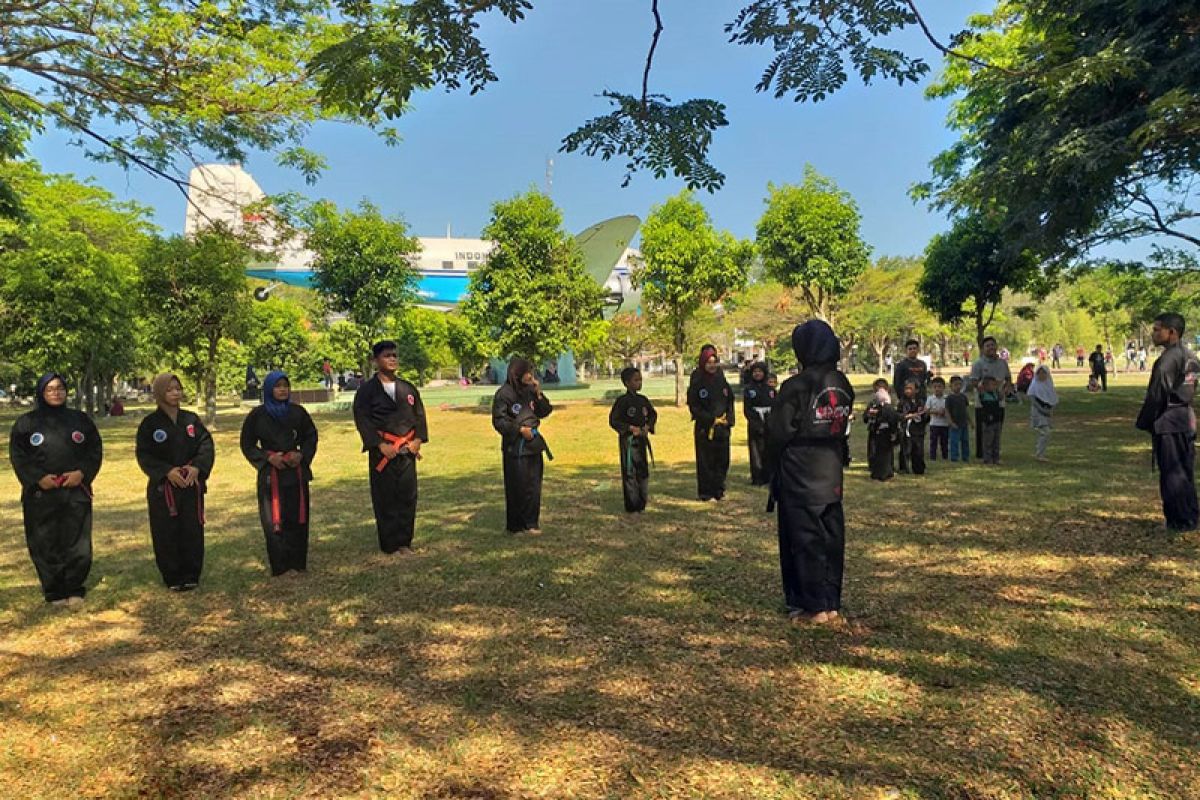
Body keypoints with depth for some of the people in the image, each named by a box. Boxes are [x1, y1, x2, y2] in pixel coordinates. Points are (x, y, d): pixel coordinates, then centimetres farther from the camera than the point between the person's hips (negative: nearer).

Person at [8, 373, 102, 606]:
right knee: (45, 544, 3)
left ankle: (74, 589, 15)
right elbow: (17, 455, 1)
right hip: (40, 493, -1)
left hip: (76, 491, 1)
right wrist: (38, 478, -12)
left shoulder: (80, 419, 9)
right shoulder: (26, 422, 5)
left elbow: (95, 450, 6)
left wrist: (82, 473, -9)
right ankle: (54, 592, 15)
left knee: (78, 543, 0)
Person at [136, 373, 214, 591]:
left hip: (192, 484, 2)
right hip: (163, 486, -2)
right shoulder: (150, 423, -3)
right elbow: (144, 455, -5)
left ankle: (191, 575, 17)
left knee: (192, 530, 4)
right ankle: (172, 578, 16)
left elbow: (206, 444, 1)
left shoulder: (191, 419, 5)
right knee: (166, 534, 2)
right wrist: (167, 471, -17)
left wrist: (197, 467, -14)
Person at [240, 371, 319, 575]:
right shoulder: (257, 415, -2)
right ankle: (279, 565, 6)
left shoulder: (297, 411, 2)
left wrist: (302, 455, -5)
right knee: (273, 520, -3)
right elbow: (247, 445, 4)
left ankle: (298, 562, 16)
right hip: (270, 473, -2)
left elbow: (311, 436, 13)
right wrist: (268, 458, -10)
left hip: (296, 471, 2)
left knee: (298, 517, 4)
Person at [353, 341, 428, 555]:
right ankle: (390, 545, 12)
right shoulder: (367, 389, -4)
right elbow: (362, 419, -8)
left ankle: (405, 542, 19)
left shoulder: (408, 388, 10)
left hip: (407, 450, 4)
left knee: (408, 497, 6)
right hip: (382, 451, -4)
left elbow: (419, 414, 13)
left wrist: (418, 439, 0)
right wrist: (380, 445, -14)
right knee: (385, 499, 1)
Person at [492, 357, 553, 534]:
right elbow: (498, 421, -12)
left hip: (533, 443, 7)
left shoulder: (530, 391, 8)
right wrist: (520, 429, -18)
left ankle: (530, 523, 21)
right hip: (515, 447, -6)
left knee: (534, 485, 10)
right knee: (517, 487, -1)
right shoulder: (504, 393, -11)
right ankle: (515, 526, 12)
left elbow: (544, 412, 12)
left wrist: (539, 395, -3)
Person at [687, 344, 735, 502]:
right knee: (705, 460, -1)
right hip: (704, 428, -4)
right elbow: (694, 406, -6)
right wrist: (711, 420, -11)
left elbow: (730, 401, 13)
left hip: (723, 427, 4)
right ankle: (705, 492, 7)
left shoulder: (722, 381, 7)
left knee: (722, 459, 5)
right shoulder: (696, 383, -5)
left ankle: (718, 489, 17)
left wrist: (728, 419, -1)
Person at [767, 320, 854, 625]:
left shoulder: (796, 386, -18)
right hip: (832, 475, 7)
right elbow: (845, 427, 9)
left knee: (804, 539, 3)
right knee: (832, 538, 12)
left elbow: (777, 432, -13)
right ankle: (832, 603, 20)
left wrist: (774, 466, 4)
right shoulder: (843, 385, 4)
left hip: (799, 477, -6)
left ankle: (812, 606, 8)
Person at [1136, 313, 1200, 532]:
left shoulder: (1167, 360, -18)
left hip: (1167, 423, -9)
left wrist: (1144, 423, -8)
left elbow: (1155, 396, -17)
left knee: (1171, 473, -1)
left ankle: (1180, 520, 5)